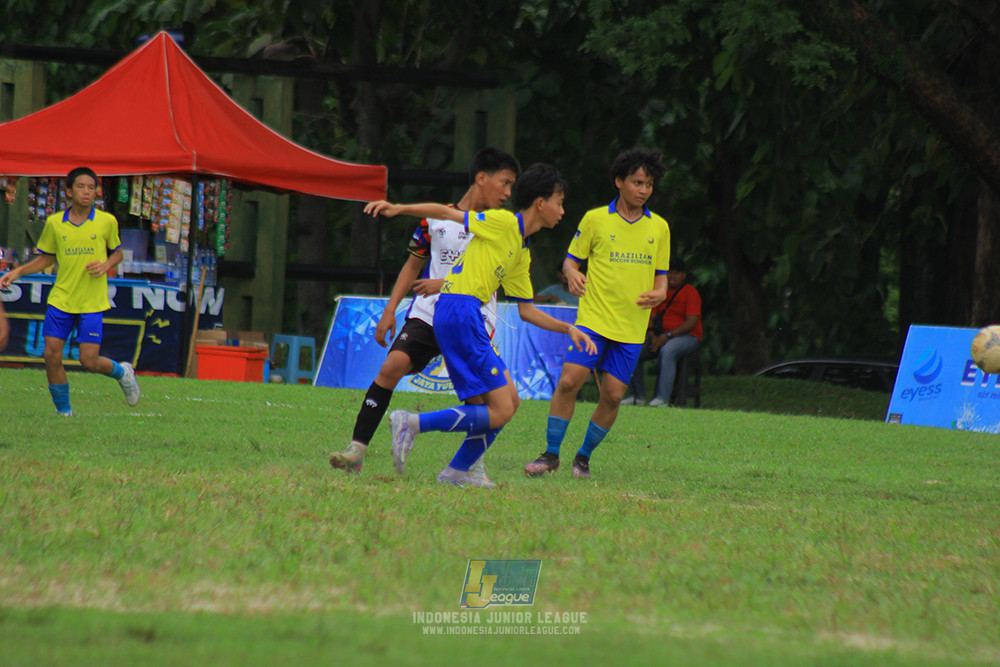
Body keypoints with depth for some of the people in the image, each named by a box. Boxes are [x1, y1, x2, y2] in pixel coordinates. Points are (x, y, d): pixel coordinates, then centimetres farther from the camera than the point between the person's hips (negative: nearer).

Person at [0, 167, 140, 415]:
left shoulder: (107, 222, -2)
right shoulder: (54, 223, 2)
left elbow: (117, 253, 12)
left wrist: (106, 265, -9)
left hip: (92, 303, -2)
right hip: (61, 300, 2)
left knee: (89, 361, -7)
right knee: (52, 355, -4)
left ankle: (122, 372, 26)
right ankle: (63, 411, 13)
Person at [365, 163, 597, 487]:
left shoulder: (522, 253, 22)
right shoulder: (503, 223, -4)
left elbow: (527, 311, 26)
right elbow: (446, 213, -5)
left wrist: (568, 329, 20)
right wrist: (398, 209, -13)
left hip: (468, 317, 9)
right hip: (459, 311, -9)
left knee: (509, 400, 11)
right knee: (499, 411, -11)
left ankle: (456, 472, 12)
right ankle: (411, 423, -15)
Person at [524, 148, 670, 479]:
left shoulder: (659, 227, 9)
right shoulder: (595, 219, 2)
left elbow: (661, 274, 15)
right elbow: (571, 259, 9)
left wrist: (659, 293, -8)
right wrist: (573, 275, -15)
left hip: (632, 327, 2)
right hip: (593, 318, -2)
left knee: (612, 395, -2)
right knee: (568, 381, -13)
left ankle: (584, 457, 17)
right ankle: (551, 454, 1)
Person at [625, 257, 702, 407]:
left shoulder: (690, 292, -6)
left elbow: (692, 322, -15)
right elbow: (651, 316, 12)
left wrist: (667, 336, -22)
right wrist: (652, 335, -9)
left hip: (687, 337, -7)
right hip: (661, 336, 7)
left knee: (667, 351, -39)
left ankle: (662, 397, -40)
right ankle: (638, 395, -6)